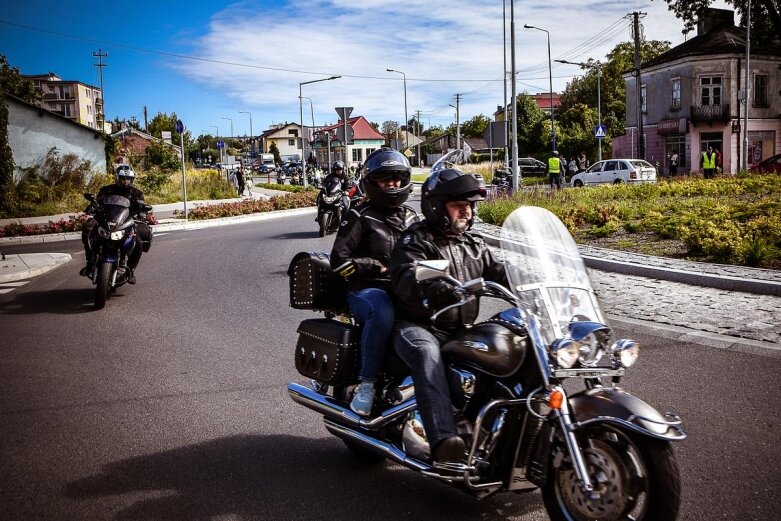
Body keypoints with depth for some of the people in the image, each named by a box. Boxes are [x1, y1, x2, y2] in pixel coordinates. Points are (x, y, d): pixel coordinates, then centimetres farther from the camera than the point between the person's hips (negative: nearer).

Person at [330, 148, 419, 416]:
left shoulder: (411, 217, 20)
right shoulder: (359, 217, 1)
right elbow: (339, 260, -5)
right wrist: (381, 267, -10)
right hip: (368, 291, -6)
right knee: (383, 312, -39)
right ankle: (366, 383, -27)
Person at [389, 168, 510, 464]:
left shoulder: (474, 245, 20)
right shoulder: (416, 241, -4)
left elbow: (499, 273, 12)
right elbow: (406, 279, -23)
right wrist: (442, 290, -43)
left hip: (461, 330, 7)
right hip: (417, 326, -6)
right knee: (428, 355, -38)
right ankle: (443, 440, -51)